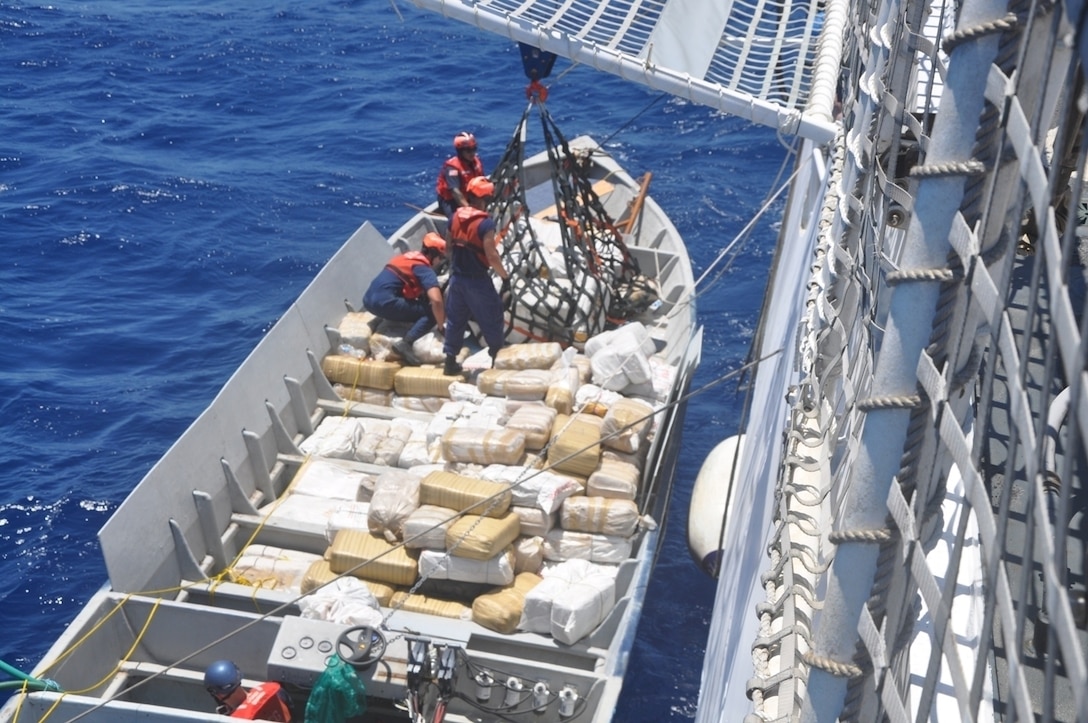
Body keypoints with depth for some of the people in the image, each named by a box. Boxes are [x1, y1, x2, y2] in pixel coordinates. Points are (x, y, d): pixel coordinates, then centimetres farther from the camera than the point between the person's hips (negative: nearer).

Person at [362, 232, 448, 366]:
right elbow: (436, 301, -17)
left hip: (369, 299, 9)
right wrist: (442, 327, -7)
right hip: (384, 302, -9)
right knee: (431, 313, -8)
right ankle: (405, 343, -24)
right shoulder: (425, 269, -5)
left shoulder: (409, 256, 21)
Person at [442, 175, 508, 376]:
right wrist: (505, 276, -8)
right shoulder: (485, 222, -19)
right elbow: (492, 256, -21)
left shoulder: (456, 217, 2)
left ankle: (450, 362, 18)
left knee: (455, 320, 15)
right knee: (491, 320, 9)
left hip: (457, 277, 6)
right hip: (478, 281, -6)